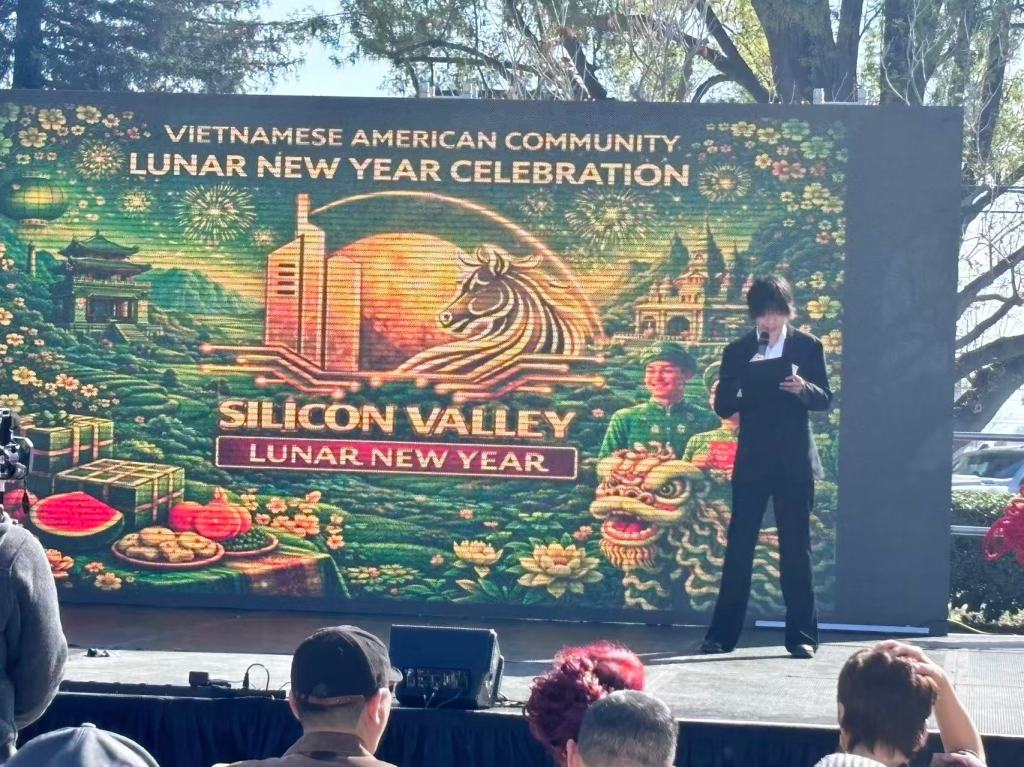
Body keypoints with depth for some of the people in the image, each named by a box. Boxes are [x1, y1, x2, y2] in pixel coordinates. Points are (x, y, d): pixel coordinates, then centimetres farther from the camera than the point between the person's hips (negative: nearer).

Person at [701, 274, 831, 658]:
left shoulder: (808, 346, 6)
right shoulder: (738, 352, 8)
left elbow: (825, 399, 2)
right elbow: (722, 407, 3)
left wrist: (803, 388, -19)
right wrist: (744, 388, -17)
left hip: (794, 461, -1)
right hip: (752, 460, 1)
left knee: (796, 548, 1)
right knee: (739, 545, 1)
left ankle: (801, 634, 6)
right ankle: (723, 633, 7)